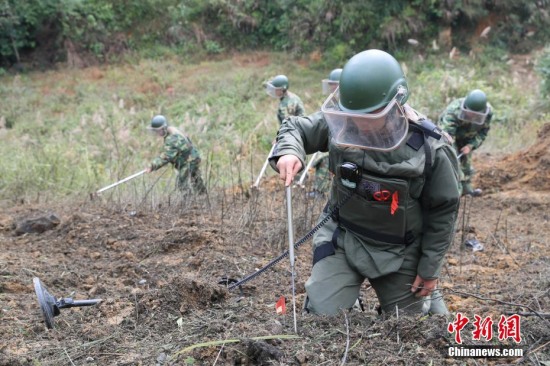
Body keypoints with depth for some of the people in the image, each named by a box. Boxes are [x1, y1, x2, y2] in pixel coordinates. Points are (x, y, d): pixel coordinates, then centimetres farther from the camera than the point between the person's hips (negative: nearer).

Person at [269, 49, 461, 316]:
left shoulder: (429, 148, -21)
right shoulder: (339, 123, -19)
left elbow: (443, 210, -9)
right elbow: (296, 128, -2)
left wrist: (430, 269, -4)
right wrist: (288, 152, -27)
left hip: (399, 252, -1)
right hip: (342, 239, 1)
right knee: (321, 310, -11)